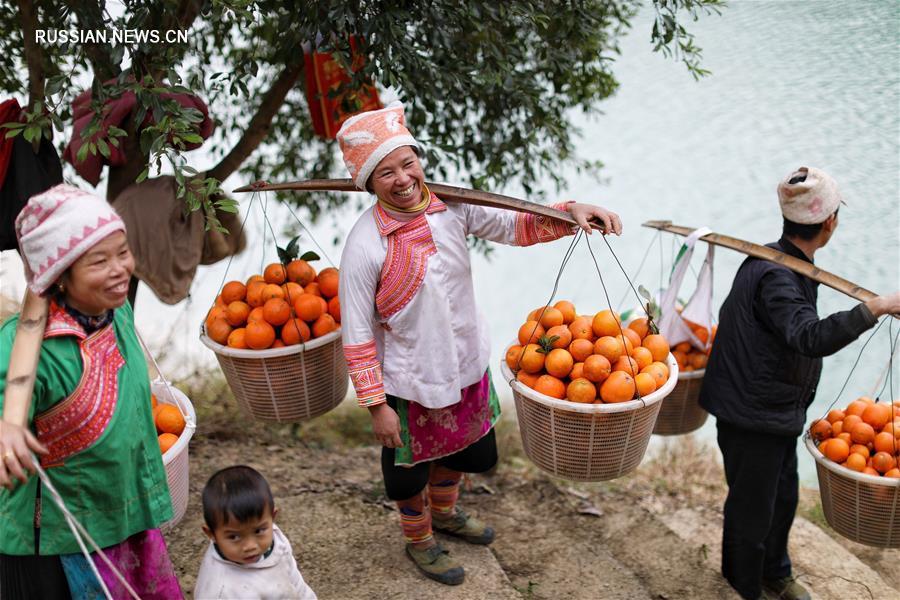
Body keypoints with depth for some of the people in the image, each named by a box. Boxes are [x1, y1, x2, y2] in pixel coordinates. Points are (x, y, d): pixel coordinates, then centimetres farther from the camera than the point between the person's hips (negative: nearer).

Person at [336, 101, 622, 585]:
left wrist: (570, 213, -23)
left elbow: (516, 227, -4)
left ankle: (444, 512, 60)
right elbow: (357, 335, -20)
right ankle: (419, 540, 49)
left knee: (462, 450, 28)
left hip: (467, 364, 5)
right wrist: (376, 404, -18)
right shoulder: (366, 245, -26)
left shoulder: (451, 207, -13)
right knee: (410, 468, 19)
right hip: (410, 383, -5)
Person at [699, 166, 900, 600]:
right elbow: (812, 338, -42)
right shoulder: (774, 275, -27)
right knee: (753, 508, 8)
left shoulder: (785, 266, 5)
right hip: (752, 416, -10)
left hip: (777, 413, 10)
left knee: (783, 497, 25)